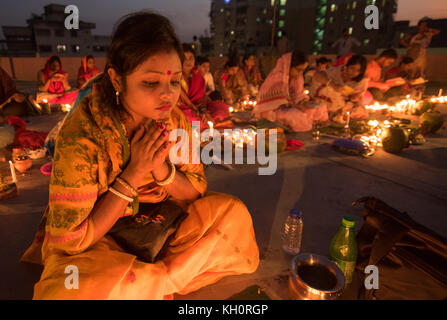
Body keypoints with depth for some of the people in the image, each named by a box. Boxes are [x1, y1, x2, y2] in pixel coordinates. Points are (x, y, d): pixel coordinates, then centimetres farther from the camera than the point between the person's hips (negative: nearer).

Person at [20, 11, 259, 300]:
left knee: (232, 212, -12)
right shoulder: (81, 139, -28)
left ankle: (156, 281, -10)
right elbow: (71, 240, -22)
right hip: (93, 245, -3)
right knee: (65, 291, -34)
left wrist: (161, 167, -26)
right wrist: (134, 173, -28)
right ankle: (175, 273, -9)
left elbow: (196, 194, -5)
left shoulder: (174, 119, -13)